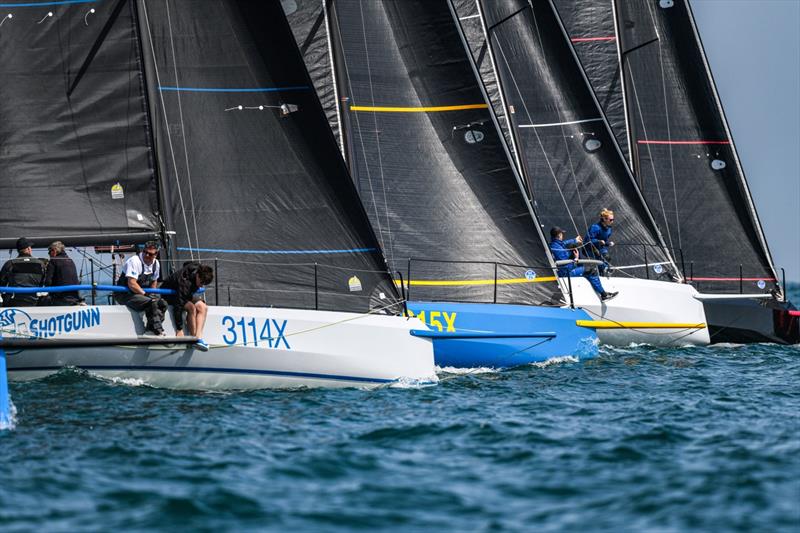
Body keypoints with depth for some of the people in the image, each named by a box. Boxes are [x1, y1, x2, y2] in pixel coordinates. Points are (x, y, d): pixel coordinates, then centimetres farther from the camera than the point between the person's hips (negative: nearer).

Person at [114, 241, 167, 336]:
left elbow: (154, 282, 21)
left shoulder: (155, 264, 5)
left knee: (163, 304, -8)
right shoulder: (135, 261, -21)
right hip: (125, 295, -9)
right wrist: (146, 294, -19)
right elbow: (132, 284, -27)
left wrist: (153, 295, 4)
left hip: (141, 293, 9)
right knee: (151, 303, -29)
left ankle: (150, 330, -13)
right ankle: (158, 332, -26)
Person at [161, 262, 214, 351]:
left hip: (186, 294, 8)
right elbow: (178, 304, -40)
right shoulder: (185, 280, -37)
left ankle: (199, 337, -25)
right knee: (191, 307, -30)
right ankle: (194, 338, -26)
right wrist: (179, 329, -41)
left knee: (203, 307, -15)